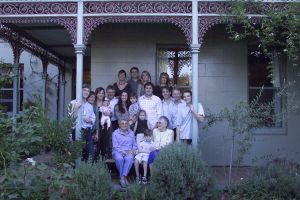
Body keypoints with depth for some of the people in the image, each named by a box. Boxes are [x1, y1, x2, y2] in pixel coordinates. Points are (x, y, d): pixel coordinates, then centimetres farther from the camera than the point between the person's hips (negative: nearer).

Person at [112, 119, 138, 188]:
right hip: (118, 152, -2)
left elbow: (134, 145, 19)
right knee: (119, 158, -38)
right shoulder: (115, 133, 6)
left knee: (129, 158, -35)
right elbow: (115, 146, -1)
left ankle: (123, 177, -35)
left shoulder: (131, 133, 18)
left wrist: (133, 150, -4)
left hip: (129, 152, 2)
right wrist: (122, 151, -17)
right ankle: (123, 178, -24)